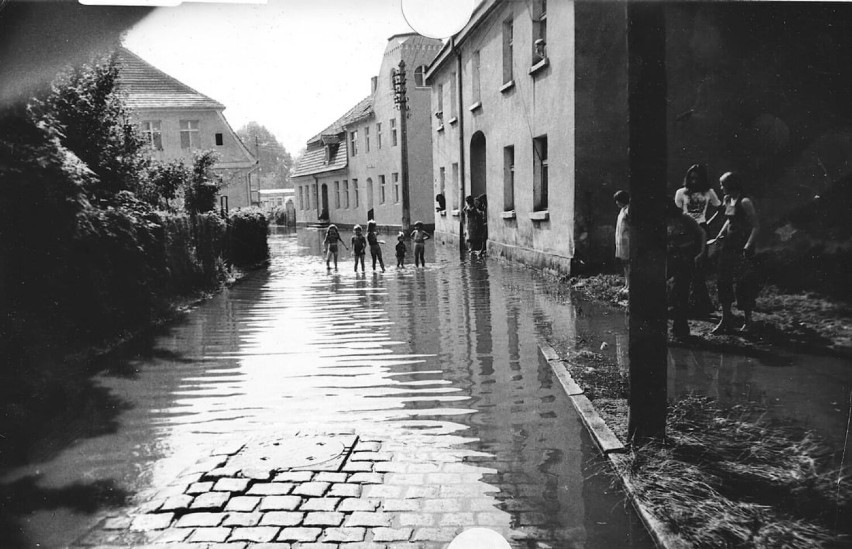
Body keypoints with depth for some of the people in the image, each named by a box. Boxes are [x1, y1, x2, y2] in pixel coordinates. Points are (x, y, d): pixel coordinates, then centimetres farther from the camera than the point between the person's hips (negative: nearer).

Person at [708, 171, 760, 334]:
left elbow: (755, 226, -16)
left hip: (742, 248, -8)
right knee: (723, 281, 5)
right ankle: (726, 319, 13)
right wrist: (717, 238, 18)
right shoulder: (728, 200, 9)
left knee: (744, 284, 1)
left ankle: (747, 319, 15)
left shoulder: (745, 202, -14)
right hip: (728, 245, 8)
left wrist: (748, 245, -25)